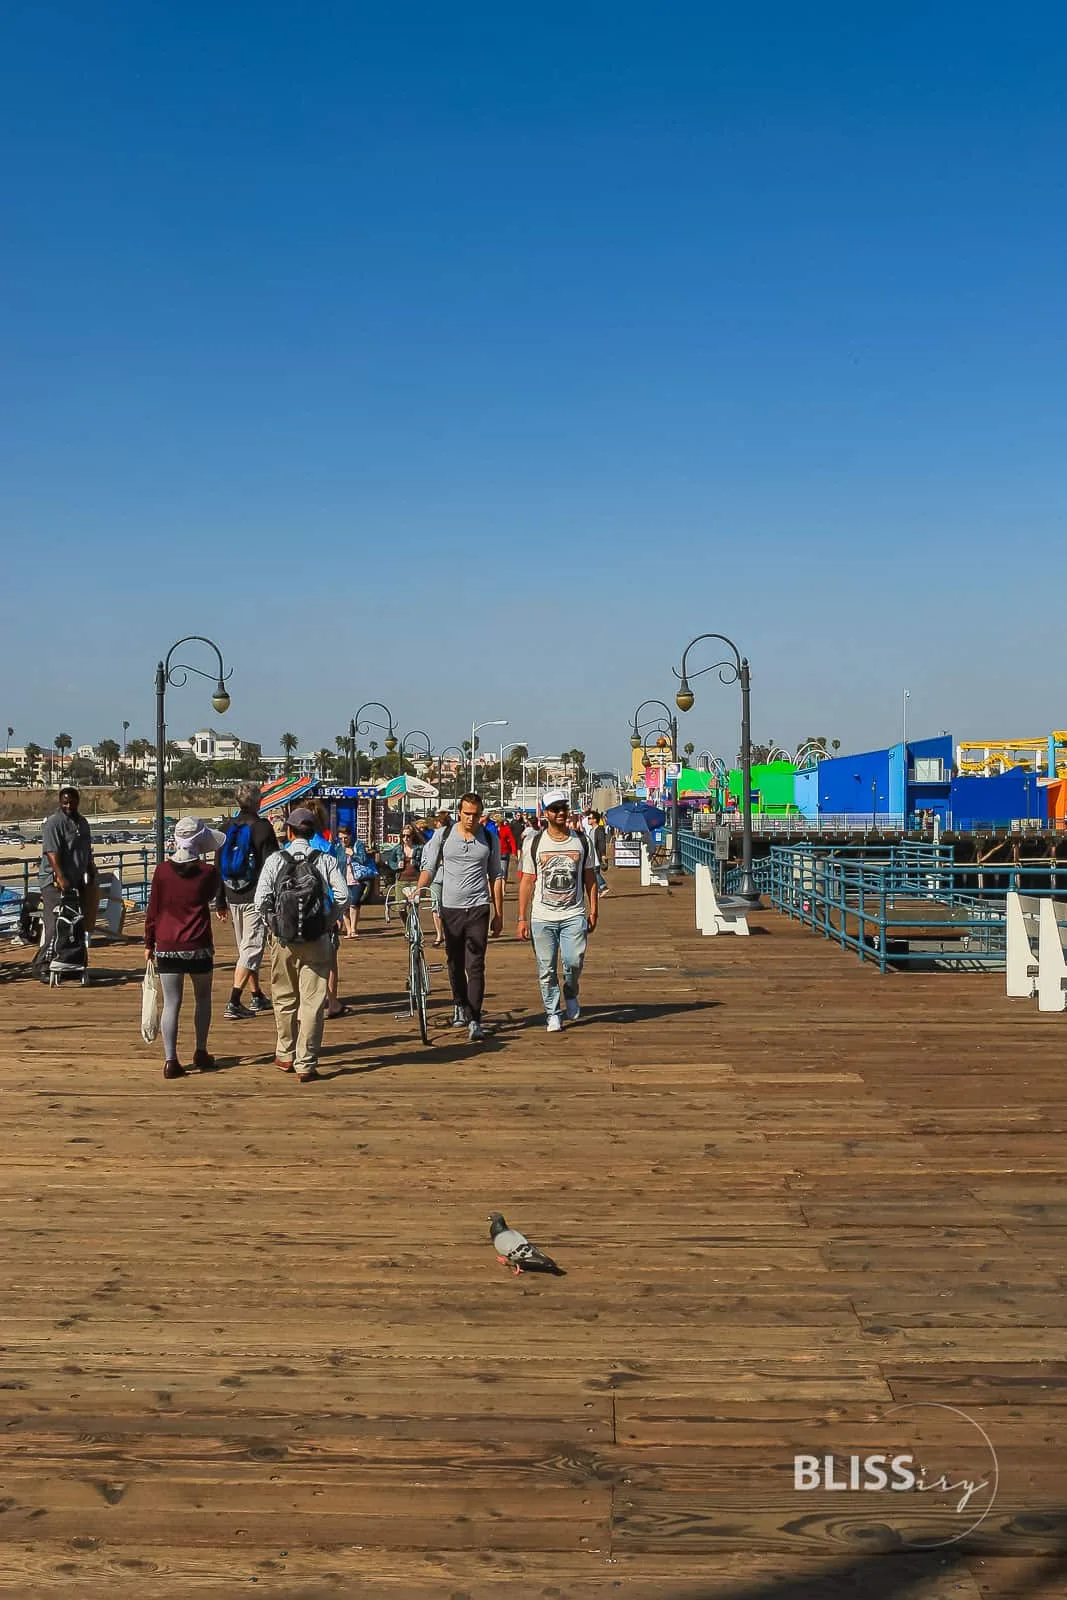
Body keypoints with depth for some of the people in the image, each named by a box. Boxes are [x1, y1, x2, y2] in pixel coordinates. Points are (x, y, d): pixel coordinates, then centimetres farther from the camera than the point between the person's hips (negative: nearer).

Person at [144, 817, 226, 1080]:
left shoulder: (162, 870, -3)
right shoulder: (208, 872, -6)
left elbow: (153, 909, 1)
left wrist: (149, 943, 10)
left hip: (166, 947, 1)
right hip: (198, 947, -1)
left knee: (171, 1003, 4)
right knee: (203, 998, 19)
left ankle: (170, 1061, -2)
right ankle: (201, 1053, 24)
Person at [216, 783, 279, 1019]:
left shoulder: (228, 828, 8)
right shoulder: (262, 827, -9)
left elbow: (219, 866, 12)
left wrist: (221, 902, 18)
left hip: (233, 899, 6)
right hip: (256, 898, -6)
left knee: (245, 948, 18)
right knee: (251, 949, -5)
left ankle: (257, 997, 28)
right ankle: (234, 1004, -14)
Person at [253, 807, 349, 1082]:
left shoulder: (275, 860, -1)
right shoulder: (326, 860, -2)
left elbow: (261, 901, -7)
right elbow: (342, 897, -9)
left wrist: (273, 924, 9)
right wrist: (329, 922, 6)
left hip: (282, 939, 1)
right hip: (318, 939, -1)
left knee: (285, 998, 17)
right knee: (313, 1002, 2)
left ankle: (286, 1055, 30)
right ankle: (306, 1064, 2)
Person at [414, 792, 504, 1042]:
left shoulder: (490, 839, 4)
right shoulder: (443, 836, 2)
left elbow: (496, 877, 10)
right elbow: (429, 867, 4)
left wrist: (499, 914, 8)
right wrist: (419, 889, -16)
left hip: (478, 908, -1)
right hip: (450, 908, 1)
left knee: (475, 966, -8)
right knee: (455, 964, 12)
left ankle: (474, 1020, -8)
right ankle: (460, 1006, 33)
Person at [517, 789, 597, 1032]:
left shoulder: (581, 841, 7)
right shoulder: (534, 844, 3)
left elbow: (589, 878, 14)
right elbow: (526, 882, 5)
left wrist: (593, 910, 7)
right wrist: (522, 918, 1)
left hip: (574, 915, 0)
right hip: (542, 917, 0)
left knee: (574, 961, -14)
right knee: (546, 969, 1)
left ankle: (571, 994, 17)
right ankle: (553, 1014, 15)